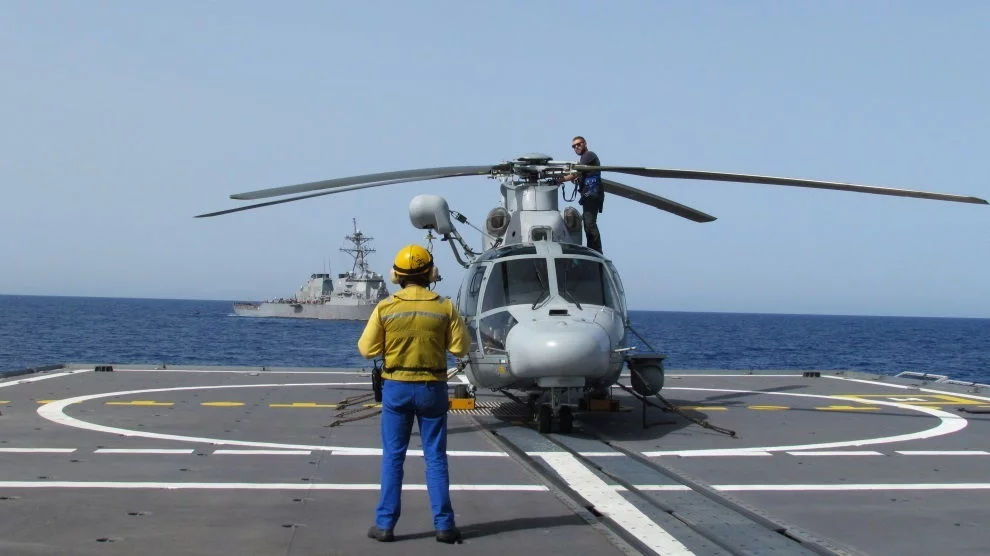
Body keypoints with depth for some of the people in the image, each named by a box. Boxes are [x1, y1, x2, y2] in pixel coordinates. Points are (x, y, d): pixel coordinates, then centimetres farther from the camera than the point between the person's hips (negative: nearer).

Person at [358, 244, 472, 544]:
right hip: (432, 387, 0)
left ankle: (385, 523, 10)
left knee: (393, 456, 8)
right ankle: (444, 525, 9)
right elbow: (461, 347, -2)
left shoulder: (385, 308, -6)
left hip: (396, 387, 0)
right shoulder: (444, 307, -6)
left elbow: (367, 348, -2)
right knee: (436, 457, 8)